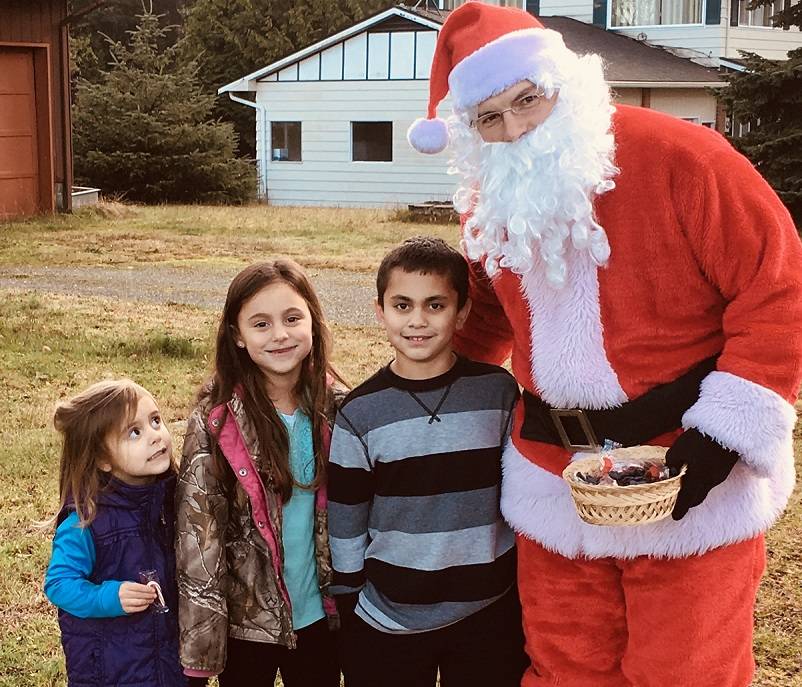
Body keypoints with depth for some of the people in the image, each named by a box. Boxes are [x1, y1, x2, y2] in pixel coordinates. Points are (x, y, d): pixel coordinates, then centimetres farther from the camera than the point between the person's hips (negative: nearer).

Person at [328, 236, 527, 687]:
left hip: (488, 616, 1)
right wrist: (348, 612, 3)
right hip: (387, 623, 0)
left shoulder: (498, 392, -6)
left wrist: (526, 600, 6)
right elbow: (345, 526, 0)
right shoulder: (360, 413, -7)